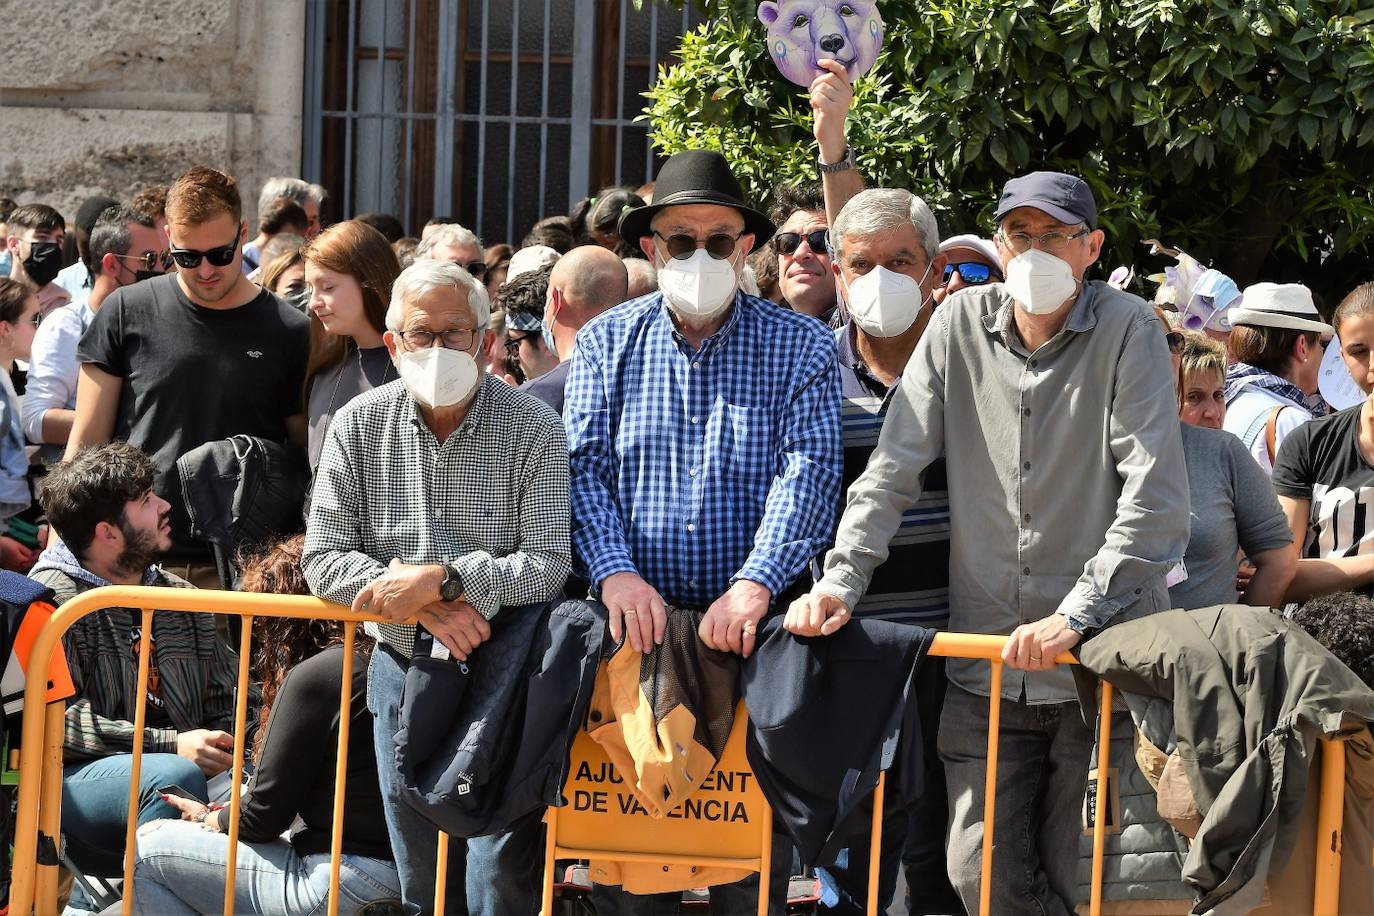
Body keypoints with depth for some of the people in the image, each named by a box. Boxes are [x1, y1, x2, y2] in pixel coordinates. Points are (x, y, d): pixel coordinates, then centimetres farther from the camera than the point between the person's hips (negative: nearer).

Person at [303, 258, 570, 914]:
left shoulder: (533, 429, -8)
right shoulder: (360, 426, 0)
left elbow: (549, 565, -16)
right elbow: (323, 558, -4)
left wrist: (442, 578, -25)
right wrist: (424, 606, -18)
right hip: (403, 670, 3)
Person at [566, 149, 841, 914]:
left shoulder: (800, 347, 4)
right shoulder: (607, 343, 9)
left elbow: (809, 472, -7)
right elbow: (585, 466, 1)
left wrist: (757, 582, -21)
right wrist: (616, 573, -16)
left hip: (754, 630, -1)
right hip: (636, 622, 1)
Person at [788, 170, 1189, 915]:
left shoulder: (1126, 331, -6)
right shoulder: (960, 324, 5)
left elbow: (1155, 500, -13)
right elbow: (893, 467, 5)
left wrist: (1075, 616, -20)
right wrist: (842, 579, -7)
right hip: (988, 660, 3)